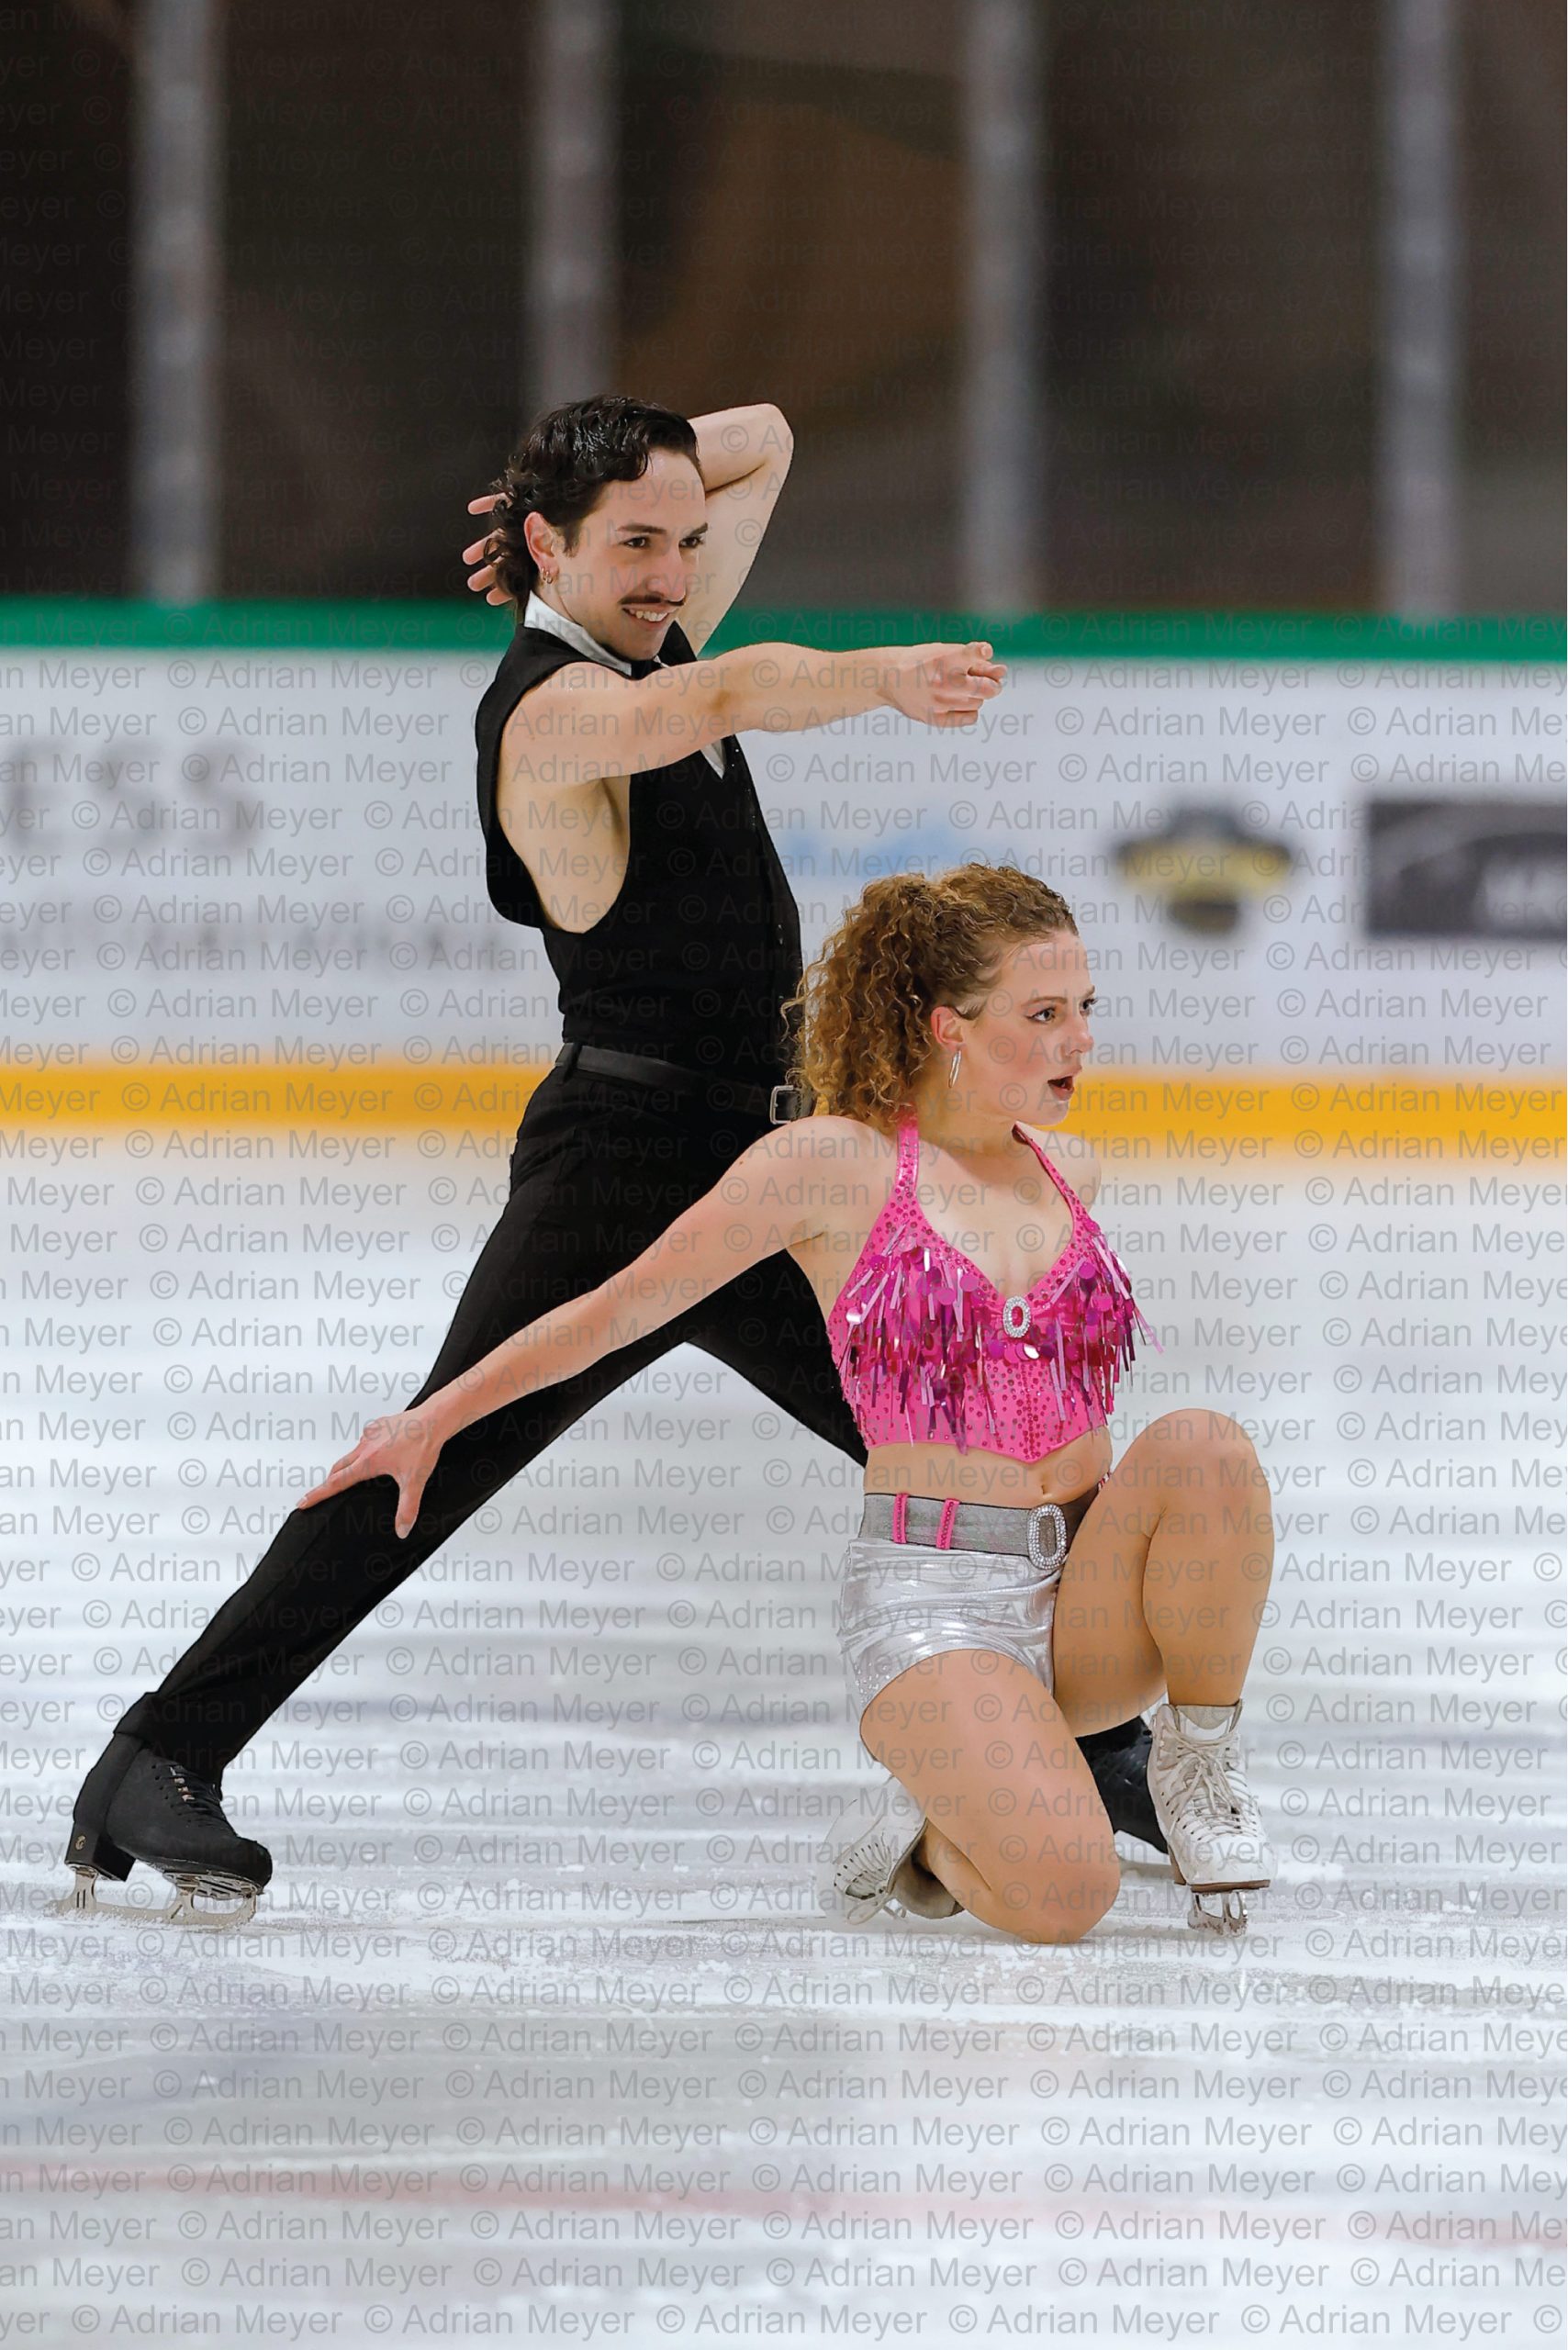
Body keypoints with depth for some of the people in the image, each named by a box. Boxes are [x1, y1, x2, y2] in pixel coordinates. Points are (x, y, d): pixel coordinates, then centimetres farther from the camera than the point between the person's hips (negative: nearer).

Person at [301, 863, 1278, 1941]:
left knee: (1203, 1446, -29)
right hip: (928, 1597, -5)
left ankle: (1200, 1765, -6)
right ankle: (936, 1833, 7)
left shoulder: (1068, 1171, 11)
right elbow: (621, 1307, 4)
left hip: (1085, 1592, 5)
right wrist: (431, 1421, 10)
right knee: (1062, 1894, -29)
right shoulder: (836, 1164, -4)